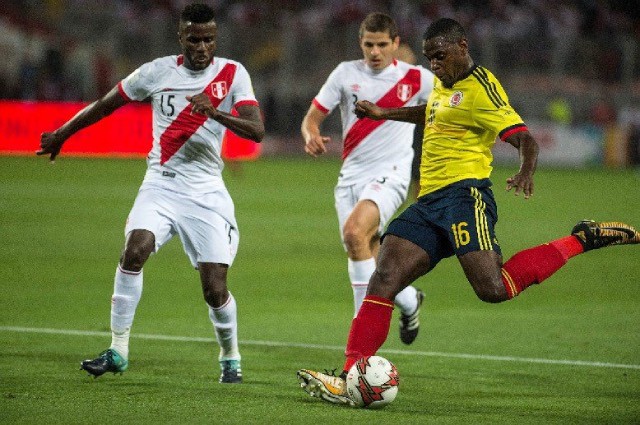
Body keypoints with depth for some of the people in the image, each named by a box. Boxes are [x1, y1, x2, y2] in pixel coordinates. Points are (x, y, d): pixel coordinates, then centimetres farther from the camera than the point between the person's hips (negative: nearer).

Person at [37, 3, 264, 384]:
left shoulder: (233, 74, -3)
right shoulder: (158, 72, 1)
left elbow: (257, 131, -15)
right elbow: (106, 105, 15)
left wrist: (216, 113, -32)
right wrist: (62, 135, 22)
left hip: (206, 192, -1)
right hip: (161, 184, 1)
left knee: (215, 289, -6)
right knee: (135, 250, -25)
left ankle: (231, 358, 22)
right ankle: (118, 350, -16)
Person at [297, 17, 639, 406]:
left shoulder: (480, 87, -6)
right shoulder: (444, 85, 21)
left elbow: (525, 140, -16)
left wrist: (526, 173, -36)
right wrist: (383, 114, 50)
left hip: (464, 194, -8)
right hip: (429, 202, 8)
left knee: (493, 288, -23)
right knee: (383, 280, -7)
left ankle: (583, 240, -5)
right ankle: (349, 380, -13)